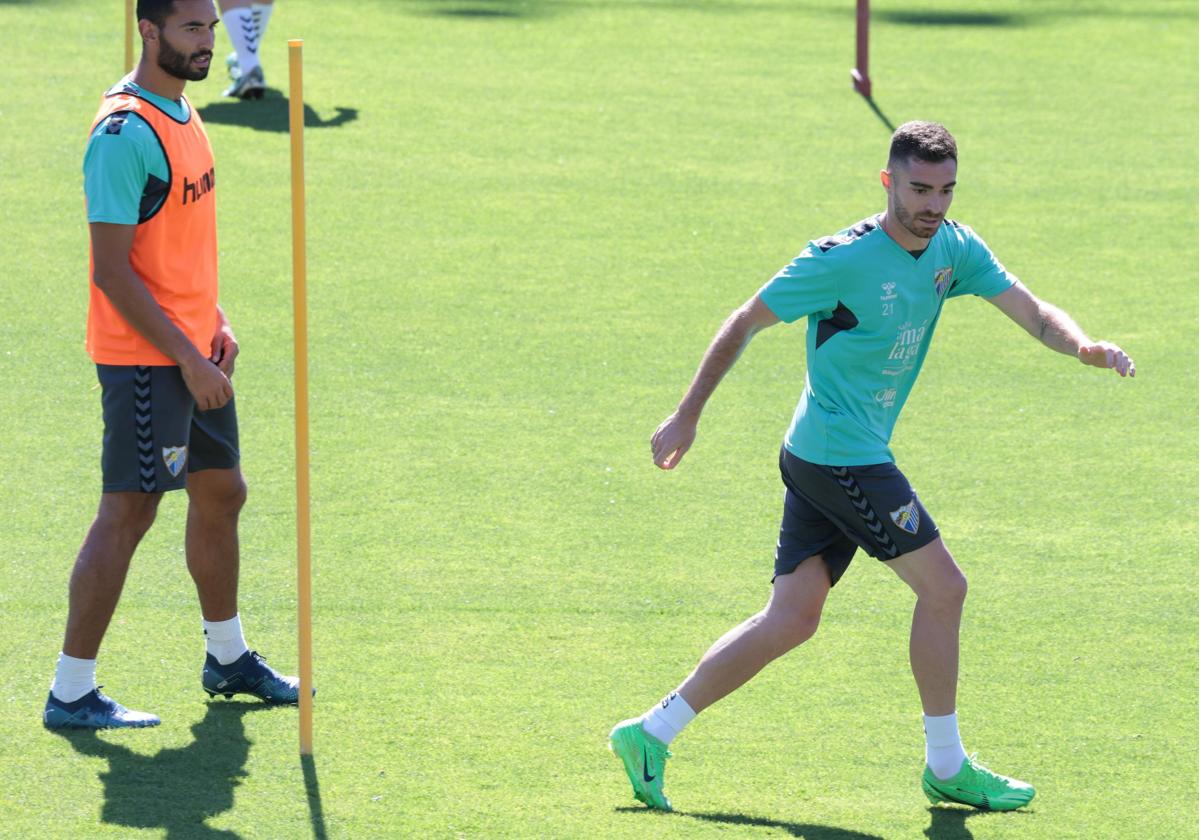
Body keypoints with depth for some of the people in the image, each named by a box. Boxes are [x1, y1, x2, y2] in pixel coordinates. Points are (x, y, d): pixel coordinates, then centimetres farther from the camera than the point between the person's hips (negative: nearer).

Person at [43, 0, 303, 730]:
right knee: (129, 512, -7)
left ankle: (228, 659, 35)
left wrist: (214, 321, 10)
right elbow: (113, 271, -22)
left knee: (222, 493, 18)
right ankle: (71, 693, -2)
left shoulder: (182, 114, 11)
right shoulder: (126, 133, -20)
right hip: (143, 359, -9)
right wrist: (188, 359, -20)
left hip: (194, 351, 9)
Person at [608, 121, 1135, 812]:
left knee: (792, 619, 6)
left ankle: (652, 734, 9)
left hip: (822, 460, 8)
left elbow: (1030, 309, 1)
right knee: (944, 586, -5)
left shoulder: (955, 250, 5)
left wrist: (1086, 347, -21)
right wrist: (688, 416, -6)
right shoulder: (844, 260, -17)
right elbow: (746, 323, -9)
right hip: (839, 453, -8)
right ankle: (947, 767, 6)